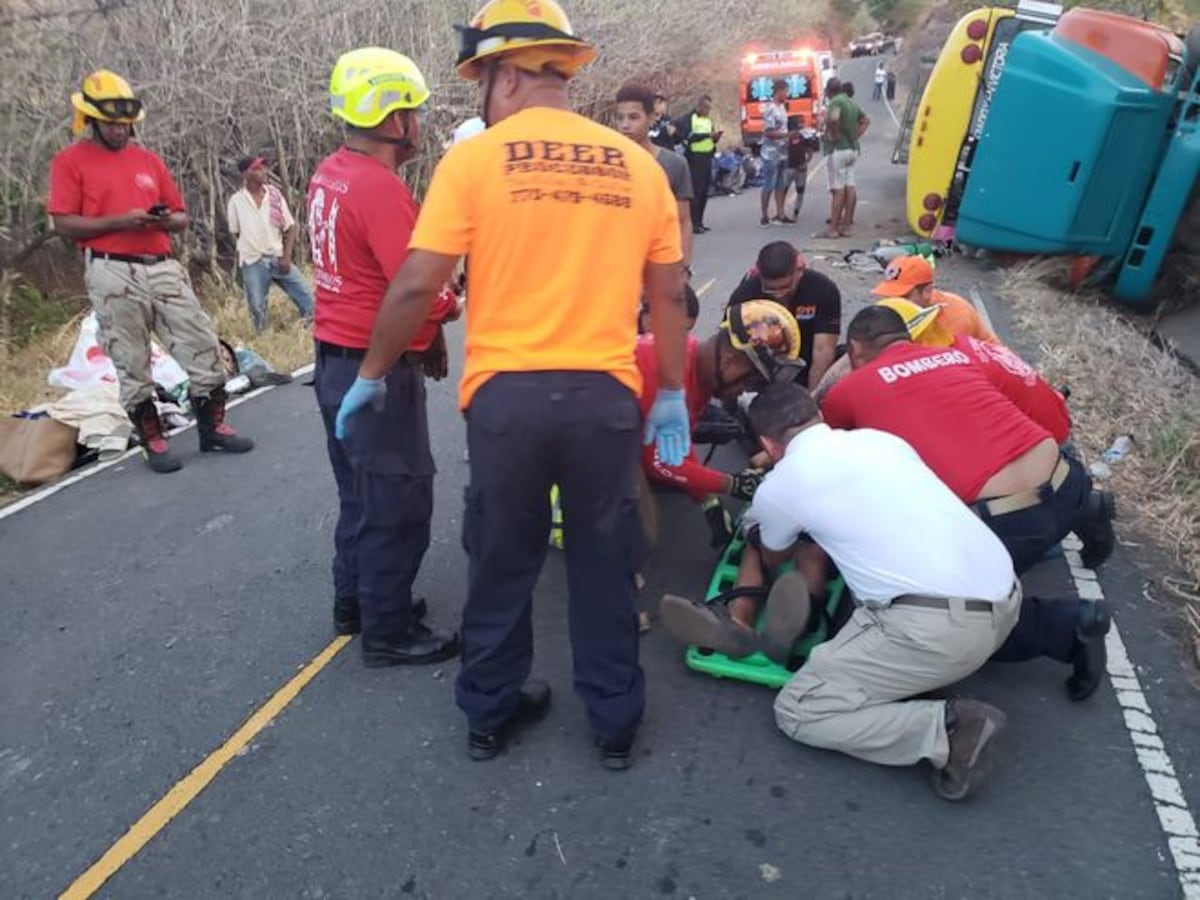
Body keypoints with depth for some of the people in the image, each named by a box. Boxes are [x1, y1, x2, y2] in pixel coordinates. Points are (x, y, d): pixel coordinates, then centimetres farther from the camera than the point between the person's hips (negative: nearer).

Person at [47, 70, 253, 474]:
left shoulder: (149, 159, 16)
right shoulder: (70, 161, 2)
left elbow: (181, 216, 18)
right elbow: (64, 224, -6)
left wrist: (168, 221, -5)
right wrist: (119, 222, -17)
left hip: (162, 267, 5)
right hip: (113, 273, -4)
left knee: (202, 344, 2)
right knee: (131, 363, 2)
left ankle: (212, 426, 15)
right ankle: (152, 441, 12)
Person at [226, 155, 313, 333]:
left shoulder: (275, 194, 1)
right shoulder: (236, 201, -3)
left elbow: (290, 227, 1)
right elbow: (235, 232, 8)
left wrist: (287, 256, -8)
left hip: (278, 258, 2)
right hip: (253, 262, -1)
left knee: (306, 297, -3)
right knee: (257, 308, 5)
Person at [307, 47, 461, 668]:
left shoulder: (330, 174, 8)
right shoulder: (381, 189, -21)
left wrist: (426, 335, 10)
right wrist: (450, 307, 1)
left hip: (336, 361, 10)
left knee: (361, 494, 21)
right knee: (398, 504, 2)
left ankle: (355, 603, 36)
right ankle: (388, 634, 15)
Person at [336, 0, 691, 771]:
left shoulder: (474, 160, -2)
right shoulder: (637, 164, 6)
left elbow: (416, 287, -6)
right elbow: (669, 294, 8)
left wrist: (372, 375, 8)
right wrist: (673, 393, 18)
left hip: (507, 392, -1)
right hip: (606, 393, 2)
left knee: (502, 565, 16)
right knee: (605, 566, 16)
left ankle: (489, 713, 34)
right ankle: (617, 723, 30)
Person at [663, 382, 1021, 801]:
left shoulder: (779, 486, 2)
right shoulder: (881, 437, 17)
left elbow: (773, 558, 25)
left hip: (938, 625, -8)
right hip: (1005, 598, 8)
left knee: (797, 712, 5)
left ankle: (945, 728, -7)